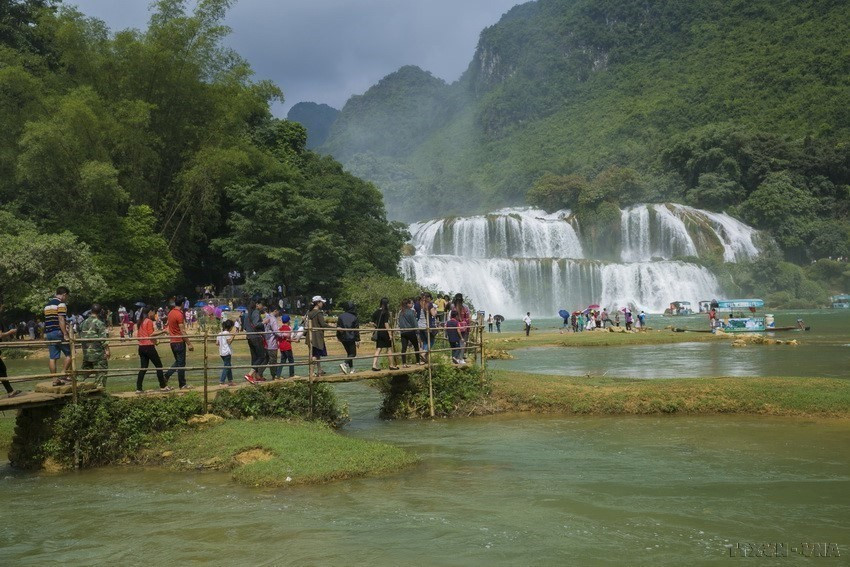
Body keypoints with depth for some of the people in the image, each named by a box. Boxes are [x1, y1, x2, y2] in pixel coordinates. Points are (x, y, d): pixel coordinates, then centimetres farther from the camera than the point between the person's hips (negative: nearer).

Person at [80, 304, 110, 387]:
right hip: (98, 352, -7)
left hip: (86, 352, 7)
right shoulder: (99, 323, -12)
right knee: (100, 371, -2)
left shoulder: (84, 323, 10)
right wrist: (107, 349, -12)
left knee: (86, 370, 16)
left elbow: (81, 335, 18)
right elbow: (104, 338, -16)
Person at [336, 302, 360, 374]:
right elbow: (356, 330, -8)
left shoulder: (341, 317, 4)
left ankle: (351, 368, 18)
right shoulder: (354, 318, -8)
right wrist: (357, 340, -5)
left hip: (343, 338, 5)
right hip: (351, 338, -5)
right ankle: (344, 364, -23)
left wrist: (338, 337, 20)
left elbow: (338, 328, 9)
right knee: (352, 353, 1)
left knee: (349, 353, 18)